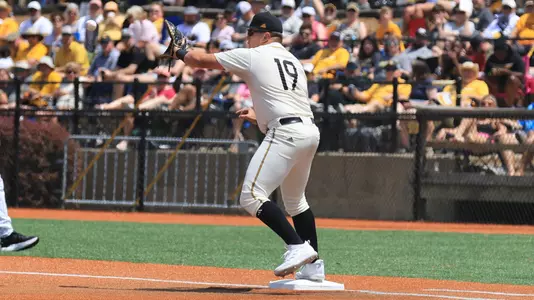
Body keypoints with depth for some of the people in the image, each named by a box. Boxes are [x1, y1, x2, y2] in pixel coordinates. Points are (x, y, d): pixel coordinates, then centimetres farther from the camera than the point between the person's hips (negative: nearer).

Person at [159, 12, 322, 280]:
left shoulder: (252, 56, 3)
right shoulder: (293, 61, 24)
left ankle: (298, 247, -24)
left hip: (285, 134, -9)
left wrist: (179, 53, 27)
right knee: (295, 201, 23)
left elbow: (203, 61, 9)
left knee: (252, 197, -13)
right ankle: (313, 265, 23)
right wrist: (259, 115, 31)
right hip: (310, 131, 9)